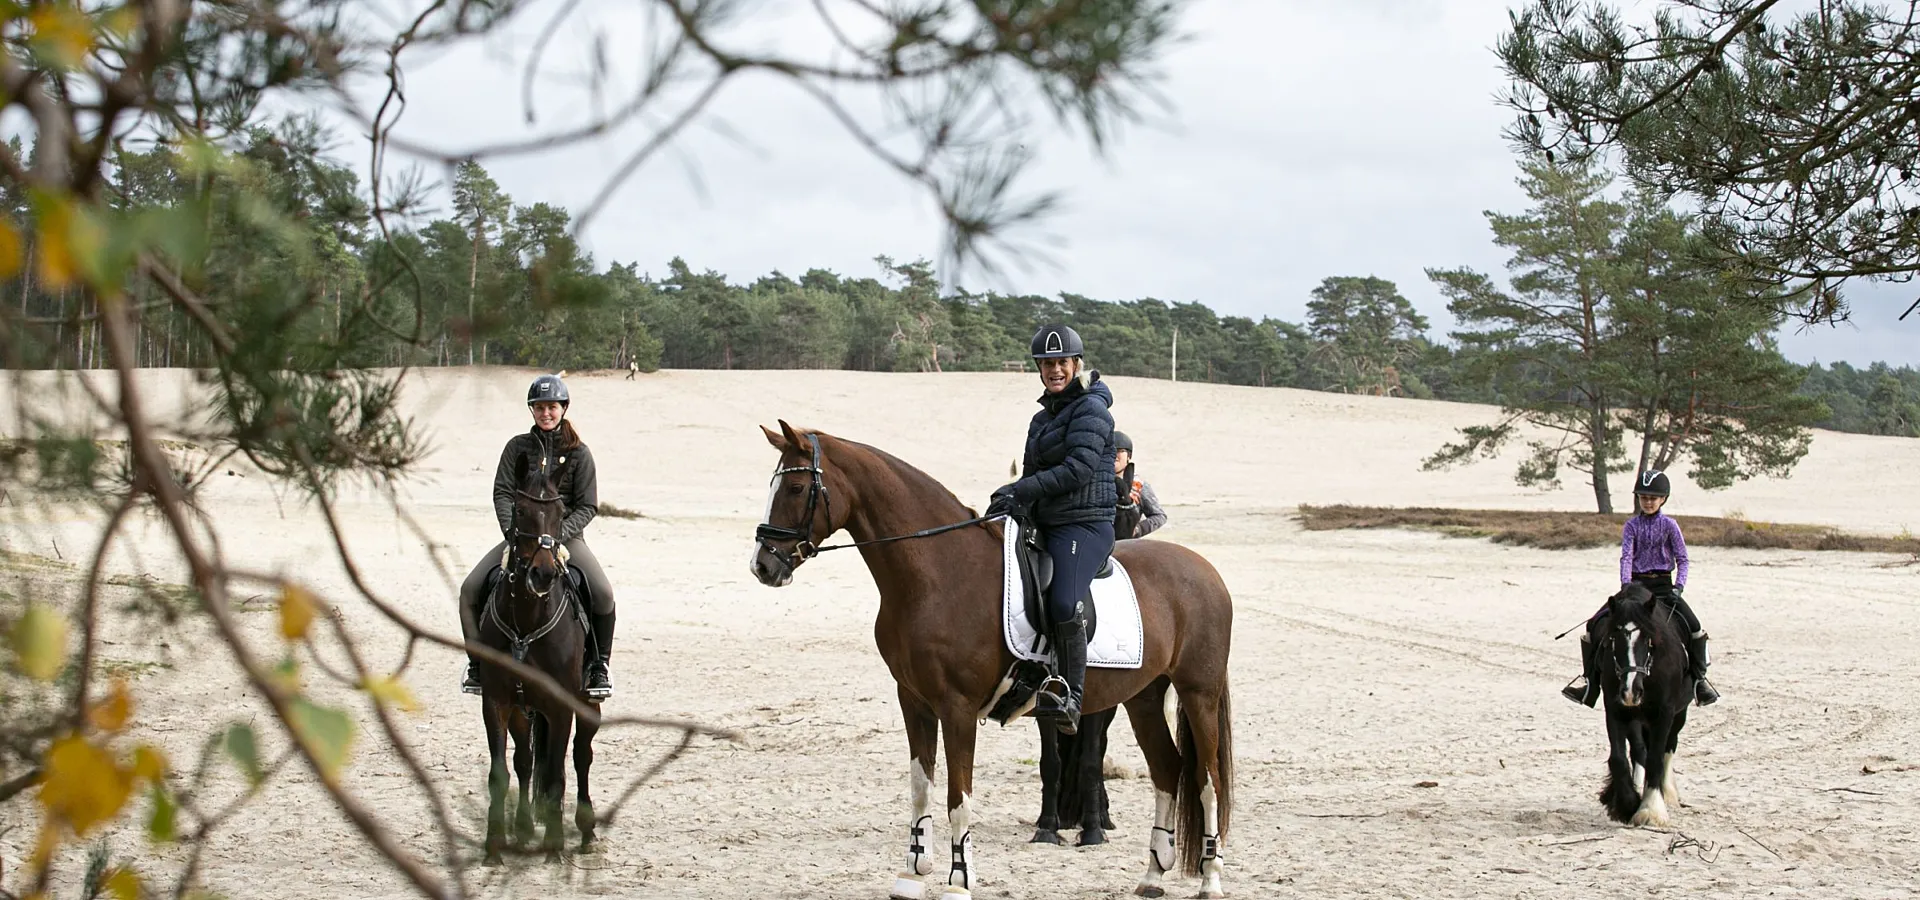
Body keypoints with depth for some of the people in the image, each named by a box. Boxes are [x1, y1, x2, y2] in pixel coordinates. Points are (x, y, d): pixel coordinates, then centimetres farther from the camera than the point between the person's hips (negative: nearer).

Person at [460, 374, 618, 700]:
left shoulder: (578, 452, 2)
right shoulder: (517, 447, 7)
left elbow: (588, 506, -1)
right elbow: (502, 493, 0)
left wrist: (560, 533, -17)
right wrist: (513, 530, -17)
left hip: (566, 535, -2)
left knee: (602, 594, -26)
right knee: (470, 590, -16)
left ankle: (599, 664, -5)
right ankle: (478, 662, 4)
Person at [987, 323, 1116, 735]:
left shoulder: (1092, 409, -6)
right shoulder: (1042, 418, 21)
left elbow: (1080, 468, -17)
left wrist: (1022, 490, -18)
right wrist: (1014, 500, 0)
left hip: (1085, 525, -10)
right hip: (1045, 526, 10)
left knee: (1064, 604, -30)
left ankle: (1070, 699, -27)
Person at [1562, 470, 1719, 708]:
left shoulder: (1669, 525, 2)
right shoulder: (1632, 526, 4)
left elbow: (1682, 559, 1)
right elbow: (1626, 556, -7)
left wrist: (1679, 586, -15)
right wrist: (1626, 584, -23)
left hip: (1663, 585, -1)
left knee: (1694, 625, -22)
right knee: (1597, 624, -15)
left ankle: (1699, 677, -5)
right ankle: (1588, 677, -4)